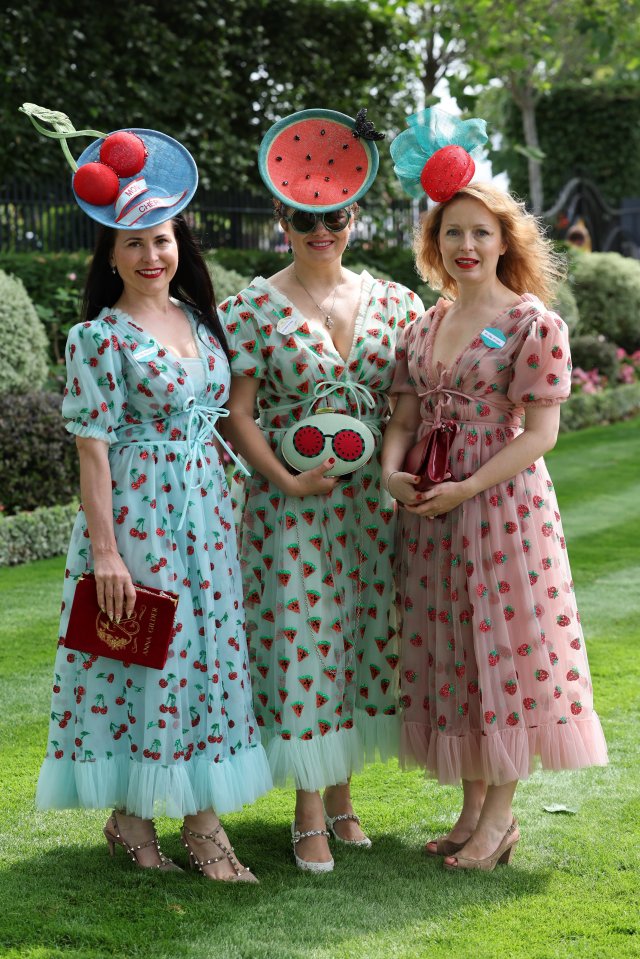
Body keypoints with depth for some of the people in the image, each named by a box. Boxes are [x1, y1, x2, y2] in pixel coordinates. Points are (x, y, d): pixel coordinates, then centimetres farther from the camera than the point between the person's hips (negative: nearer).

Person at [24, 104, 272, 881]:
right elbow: (92, 449, -13)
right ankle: (131, 814, 12)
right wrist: (104, 550, -17)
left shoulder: (199, 320, 10)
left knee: (209, 650, 9)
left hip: (204, 508, 7)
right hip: (135, 512, -7)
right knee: (146, 658, -2)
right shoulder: (100, 338, -10)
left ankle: (201, 817, 18)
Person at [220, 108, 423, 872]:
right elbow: (237, 414, -6)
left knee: (363, 635, 9)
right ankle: (308, 814, 12)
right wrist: (287, 480, -15)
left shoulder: (391, 301, 6)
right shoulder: (252, 307, -4)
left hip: (372, 500, 4)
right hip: (289, 498, -3)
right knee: (299, 640, 0)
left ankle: (341, 795, 25)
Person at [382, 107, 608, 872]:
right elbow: (404, 415, 12)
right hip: (429, 513, 6)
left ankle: (500, 815, 11)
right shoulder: (422, 327, 11)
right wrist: (391, 468, -9)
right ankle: (473, 806, 21)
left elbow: (541, 431, -12)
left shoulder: (534, 323, -7)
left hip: (503, 505, -6)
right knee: (448, 654, 10)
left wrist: (468, 488, -19)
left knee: (503, 650, -1)